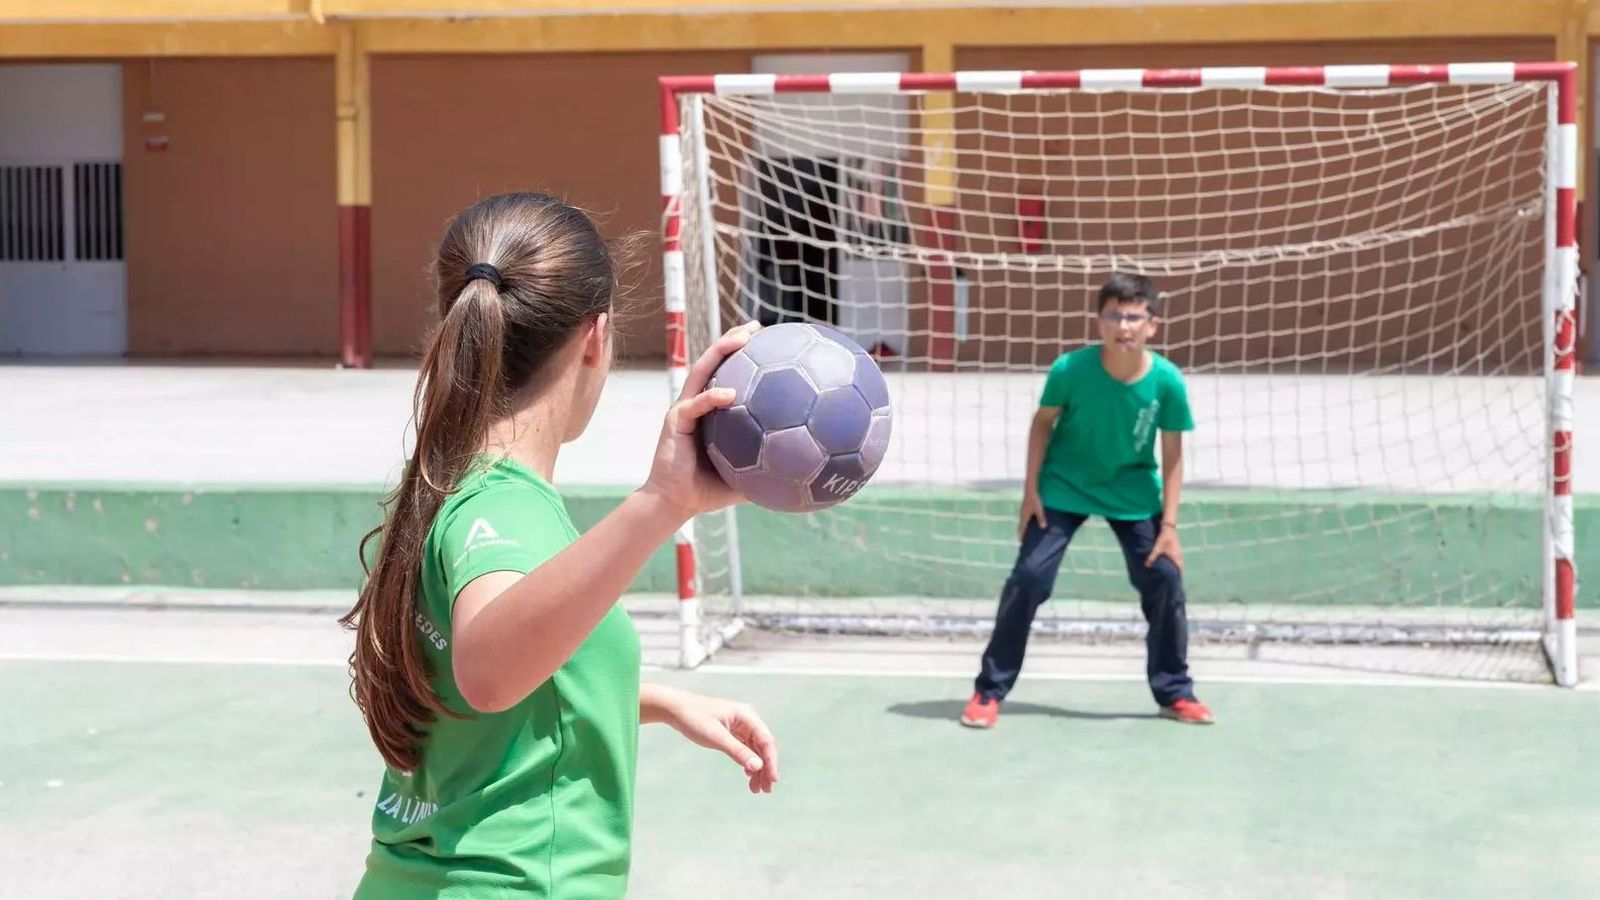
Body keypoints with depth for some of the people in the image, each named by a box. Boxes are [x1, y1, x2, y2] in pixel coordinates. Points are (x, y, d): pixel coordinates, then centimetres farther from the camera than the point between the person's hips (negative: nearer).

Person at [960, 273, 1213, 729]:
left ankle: (1175, 693, 14)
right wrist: (1031, 490, -9)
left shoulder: (1167, 381, -21)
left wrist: (1169, 524, -11)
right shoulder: (1070, 368, -24)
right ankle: (988, 691, 1)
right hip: (1064, 488, -1)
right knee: (1029, 578, -9)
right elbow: (1043, 422, -6)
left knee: (1165, 580, -4)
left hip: (1133, 494, 2)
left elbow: (1172, 454, -9)